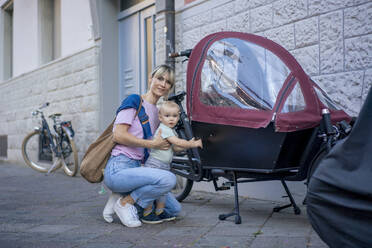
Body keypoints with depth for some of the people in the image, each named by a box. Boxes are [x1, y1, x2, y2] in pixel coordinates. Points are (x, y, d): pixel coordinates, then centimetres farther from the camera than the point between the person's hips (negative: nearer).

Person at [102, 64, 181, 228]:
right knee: (169, 179, -30)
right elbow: (119, 135, -16)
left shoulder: (157, 112, 18)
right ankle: (125, 202, -10)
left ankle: (127, 198, 9)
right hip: (118, 170, -9)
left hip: (137, 169, 9)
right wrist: (152, 144, -15)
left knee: (175, 209, 6)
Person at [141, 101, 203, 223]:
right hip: (155, 163, -10)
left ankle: (160, 211, 25)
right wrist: (193, 144, -12)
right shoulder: (163, 129, -15)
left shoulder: (172, 131, 16)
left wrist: (189, 143, -1)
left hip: (165, 165, 10)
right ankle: (147, 214, 1)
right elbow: (178, 142, -21)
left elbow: (176, 148, 11)